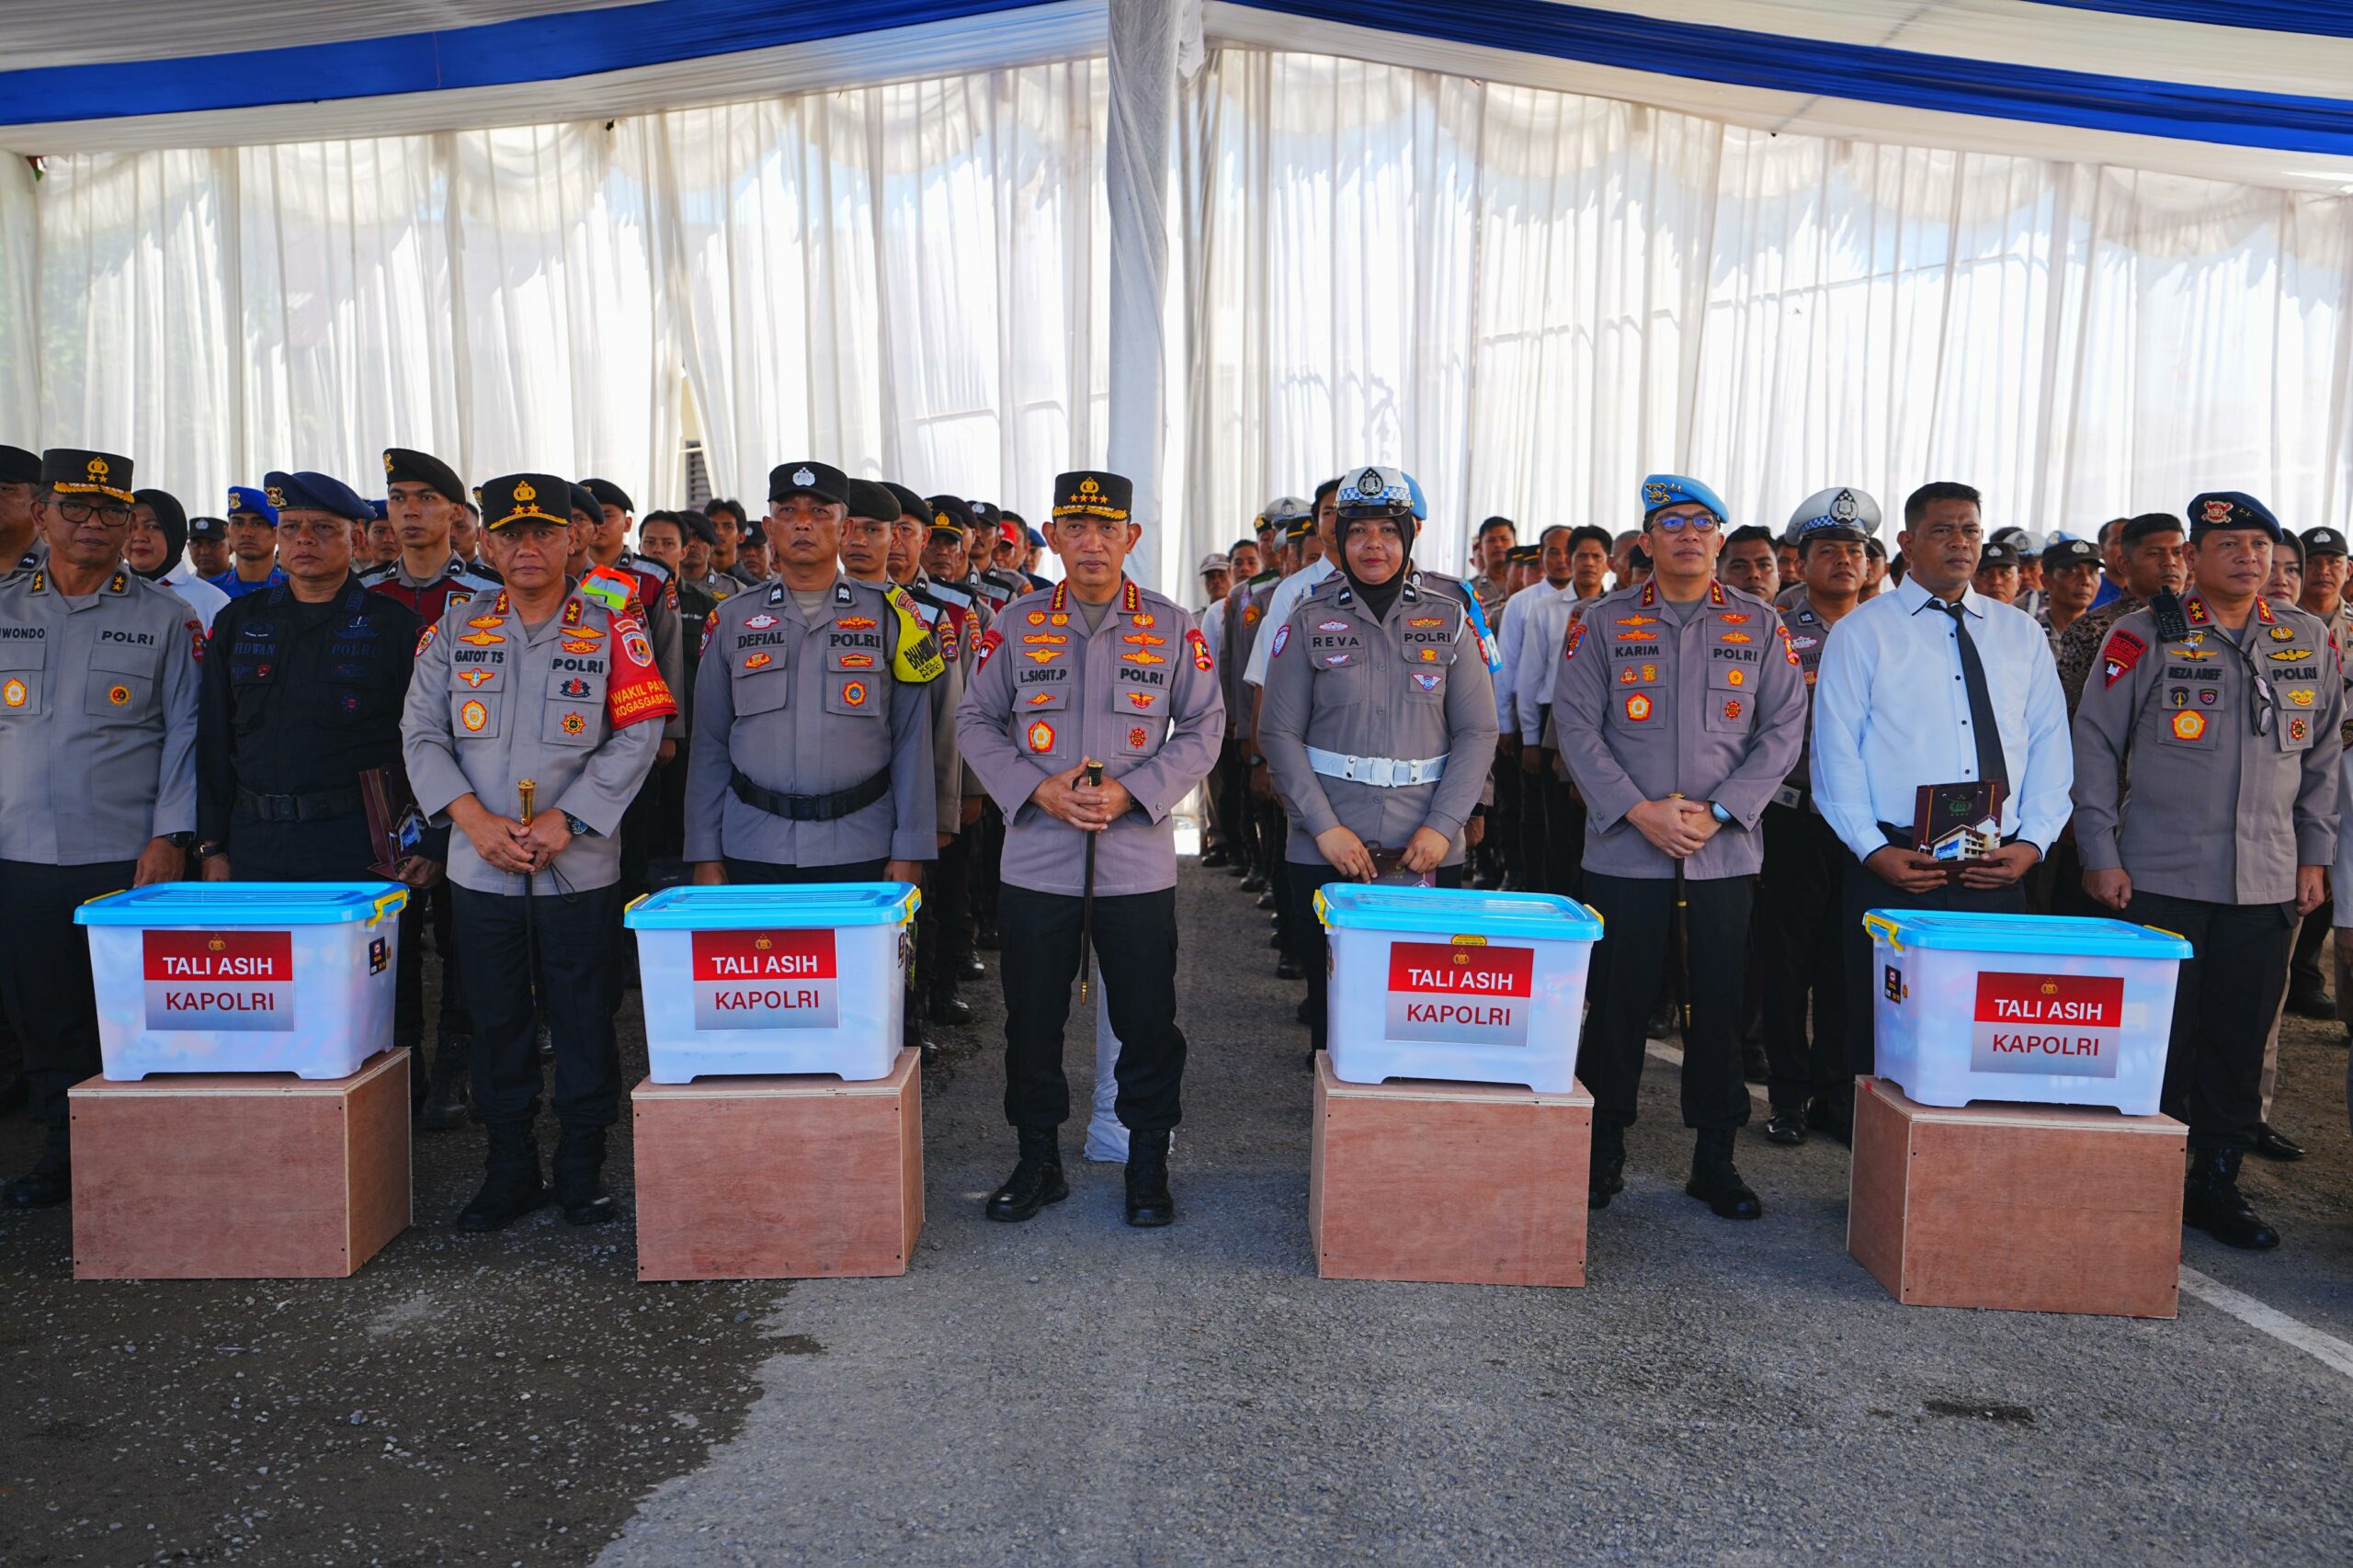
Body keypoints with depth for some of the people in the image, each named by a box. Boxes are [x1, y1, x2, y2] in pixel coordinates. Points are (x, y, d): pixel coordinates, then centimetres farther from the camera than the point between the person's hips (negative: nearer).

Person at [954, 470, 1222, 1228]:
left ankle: (1148, 1165, 23)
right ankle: (1038, 1159, 26)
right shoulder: (1015, 625, 4)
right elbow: (976, 721, 7)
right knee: (1032, 1018, 9)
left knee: (1147, 1021, 6)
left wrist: (1132, 791, -11)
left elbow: (1203, 728, 3)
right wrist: (1036, 789, -9)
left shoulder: (1173, 627, 2)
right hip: (1036, 859, 1)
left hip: (1138, 861, -1)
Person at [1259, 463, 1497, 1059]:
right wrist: (1325, 828, -9)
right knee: (1333, 1006, 5)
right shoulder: (1310, 622, 3)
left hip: (1428, 854, 1)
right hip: (1326, 853, 0)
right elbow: (1279, 732, 0)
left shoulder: (1448, 620, 6)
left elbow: (1477, 730, 4)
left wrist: (1443, 826, -7)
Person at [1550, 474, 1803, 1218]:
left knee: (1720, 1005, 6)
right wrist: (1639, 810, -11)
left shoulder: (1759, 625, 8)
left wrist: (1718, 810, -8)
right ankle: (1604, 1150, 18)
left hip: (1725, 852, 1)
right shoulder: (1606, 622, 4)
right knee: (1617, 1002, 4)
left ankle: (1715, 1157, 19)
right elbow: (1575, 723, -1)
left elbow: (1784, 728, 4)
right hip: (1622, 850, -1)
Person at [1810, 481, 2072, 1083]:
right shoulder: (1861, 632, 3)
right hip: (1893, 868, -3)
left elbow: (2050, 744, 12)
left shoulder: (2022, 634, 15)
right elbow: (1836, 751, -2)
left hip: (1998, 873, 3)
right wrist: (1873, 850, -11)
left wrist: (2033, 841, -3)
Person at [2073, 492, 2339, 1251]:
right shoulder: (2145, 637, -3)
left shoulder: (2309, 640, 9)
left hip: (2268, 883, 4)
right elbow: (2095, 745, -2)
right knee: (2157, 1039, 1)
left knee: (2241, 1039, 9)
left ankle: (2218, 1181, 22)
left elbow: (2323, 755, 16)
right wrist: (2100, 855, -6)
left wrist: (2314, 856, 11)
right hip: (2160, 878, -4)